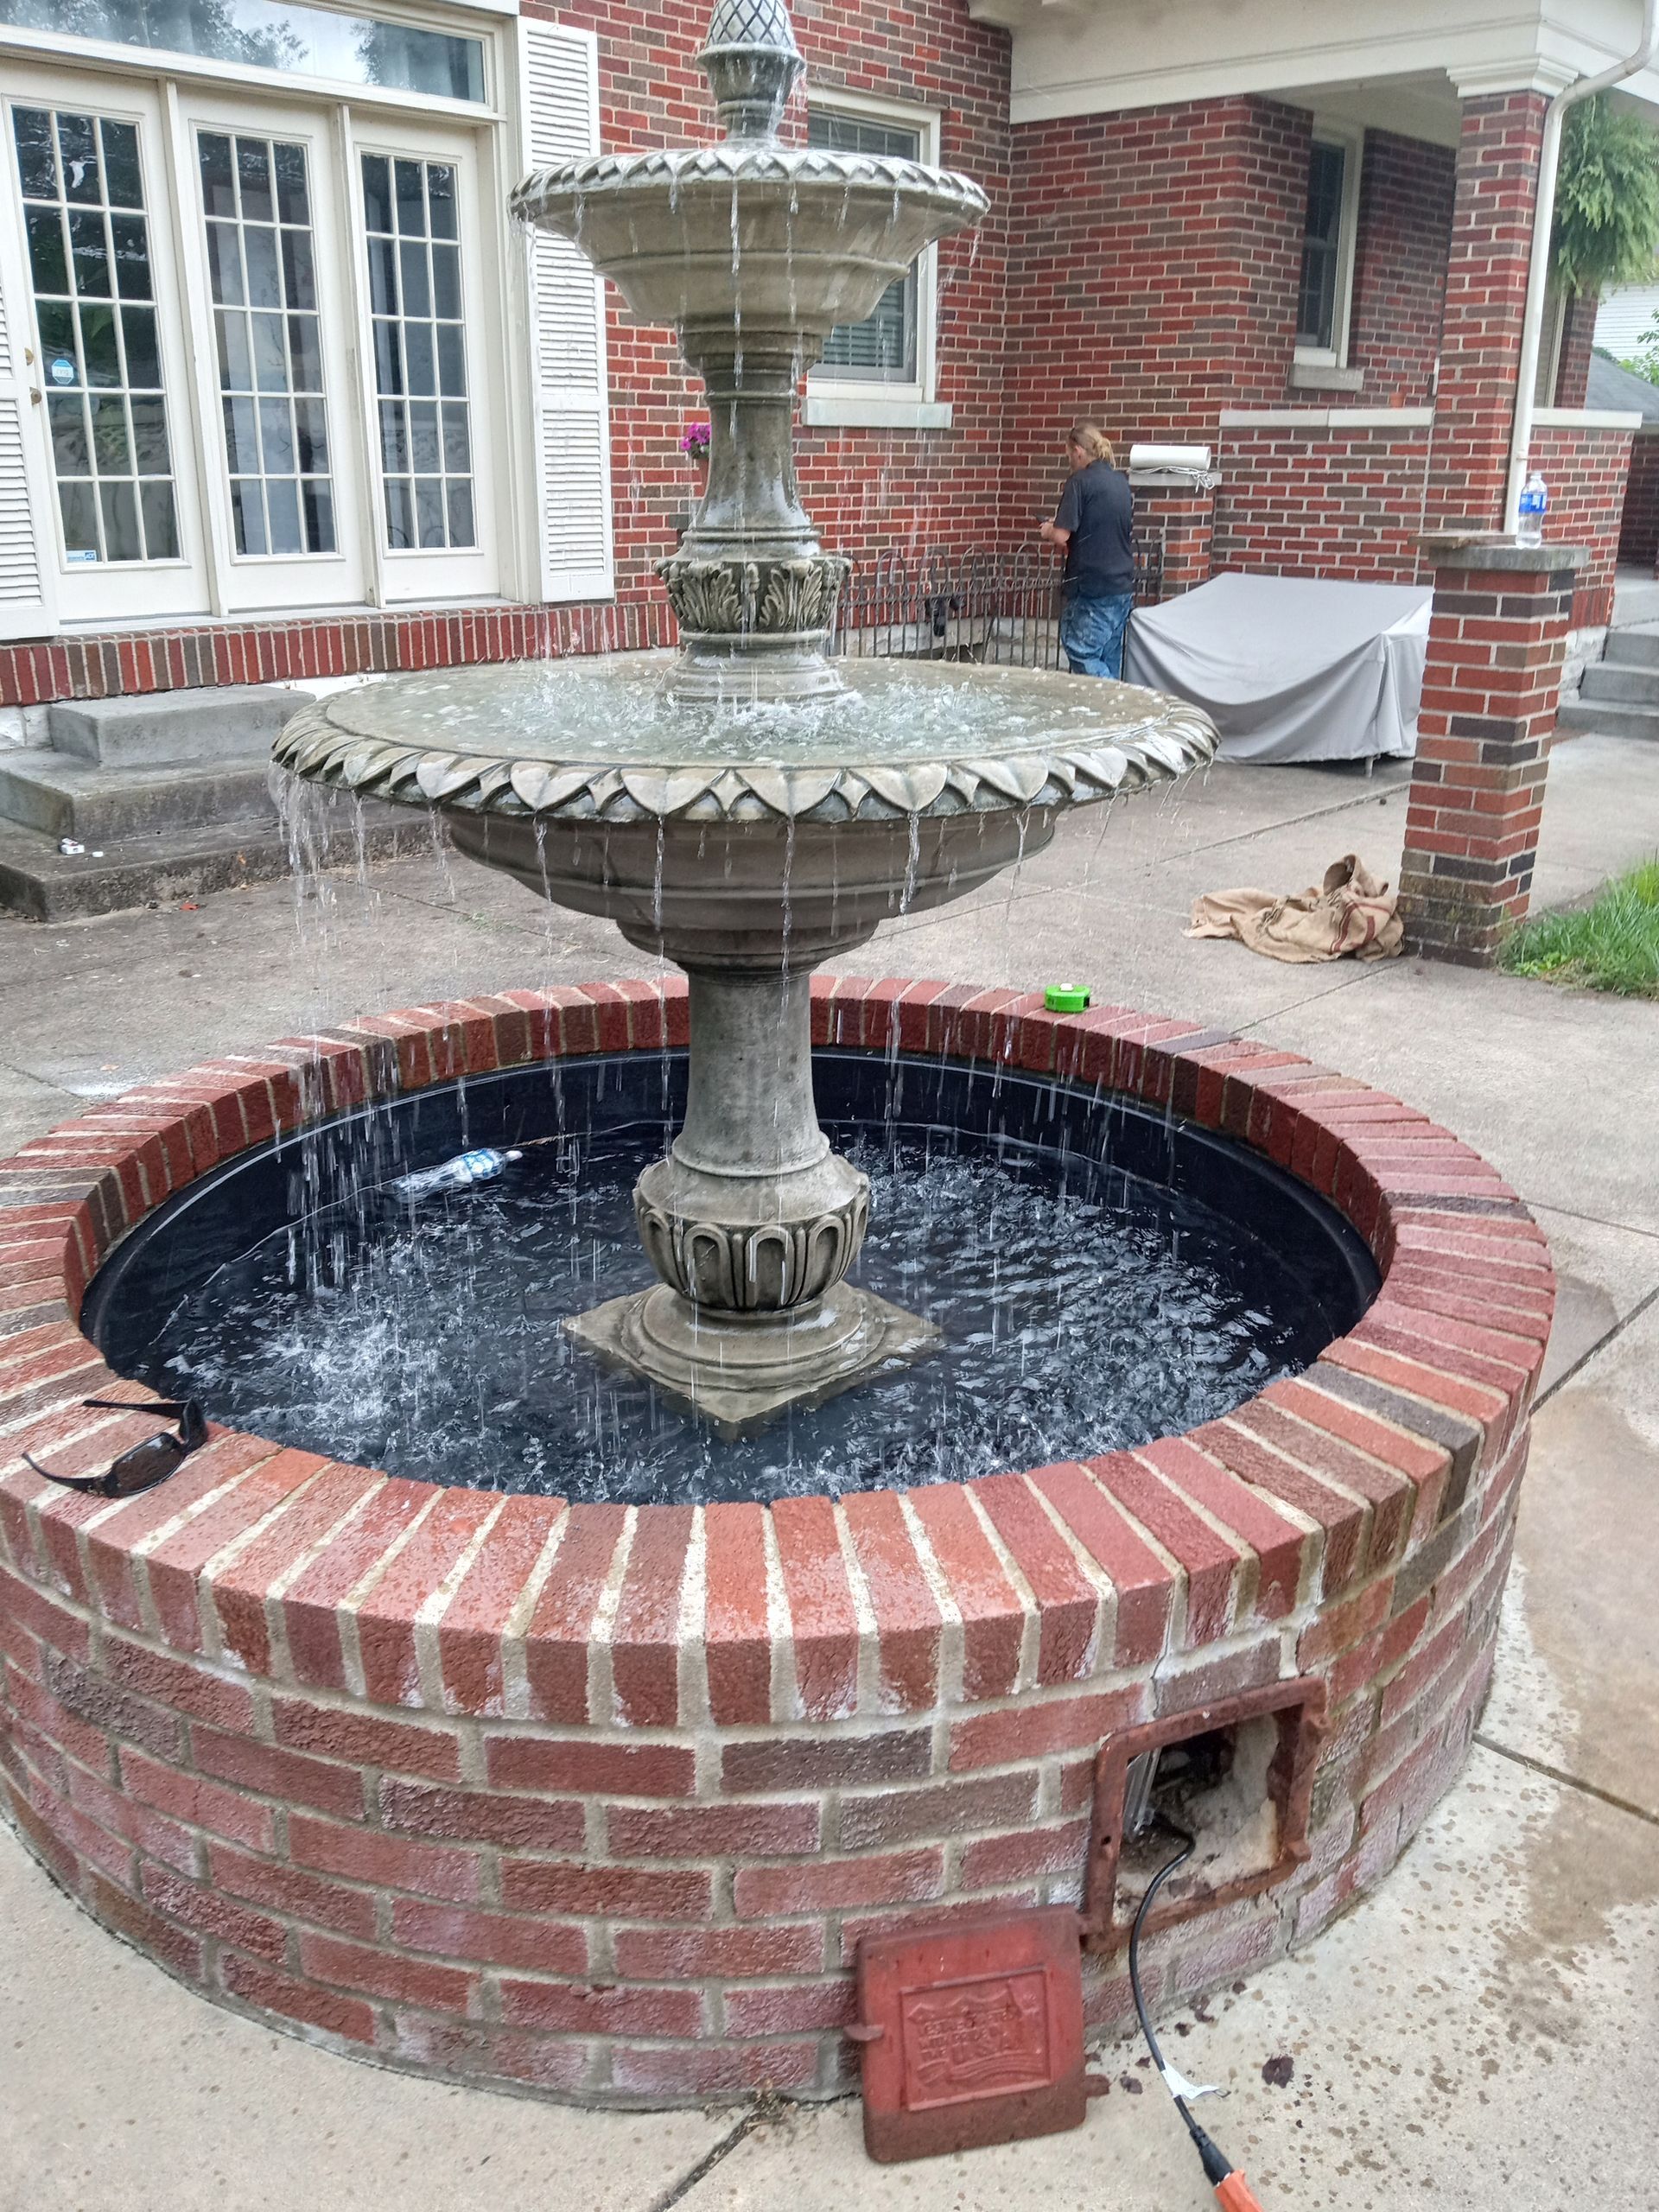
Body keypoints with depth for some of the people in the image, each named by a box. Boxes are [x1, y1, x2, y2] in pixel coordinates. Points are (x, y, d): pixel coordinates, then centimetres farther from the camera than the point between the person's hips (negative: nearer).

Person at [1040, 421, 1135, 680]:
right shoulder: (1121, 482, 13)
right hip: (1123, 586, 8)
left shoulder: (1080, 481, -10)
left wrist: (1048, 531, 6)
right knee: (1110, 661, 12)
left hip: (1091, 588, -8)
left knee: (1084, 657, -5)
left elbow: (1061, 536, -16)